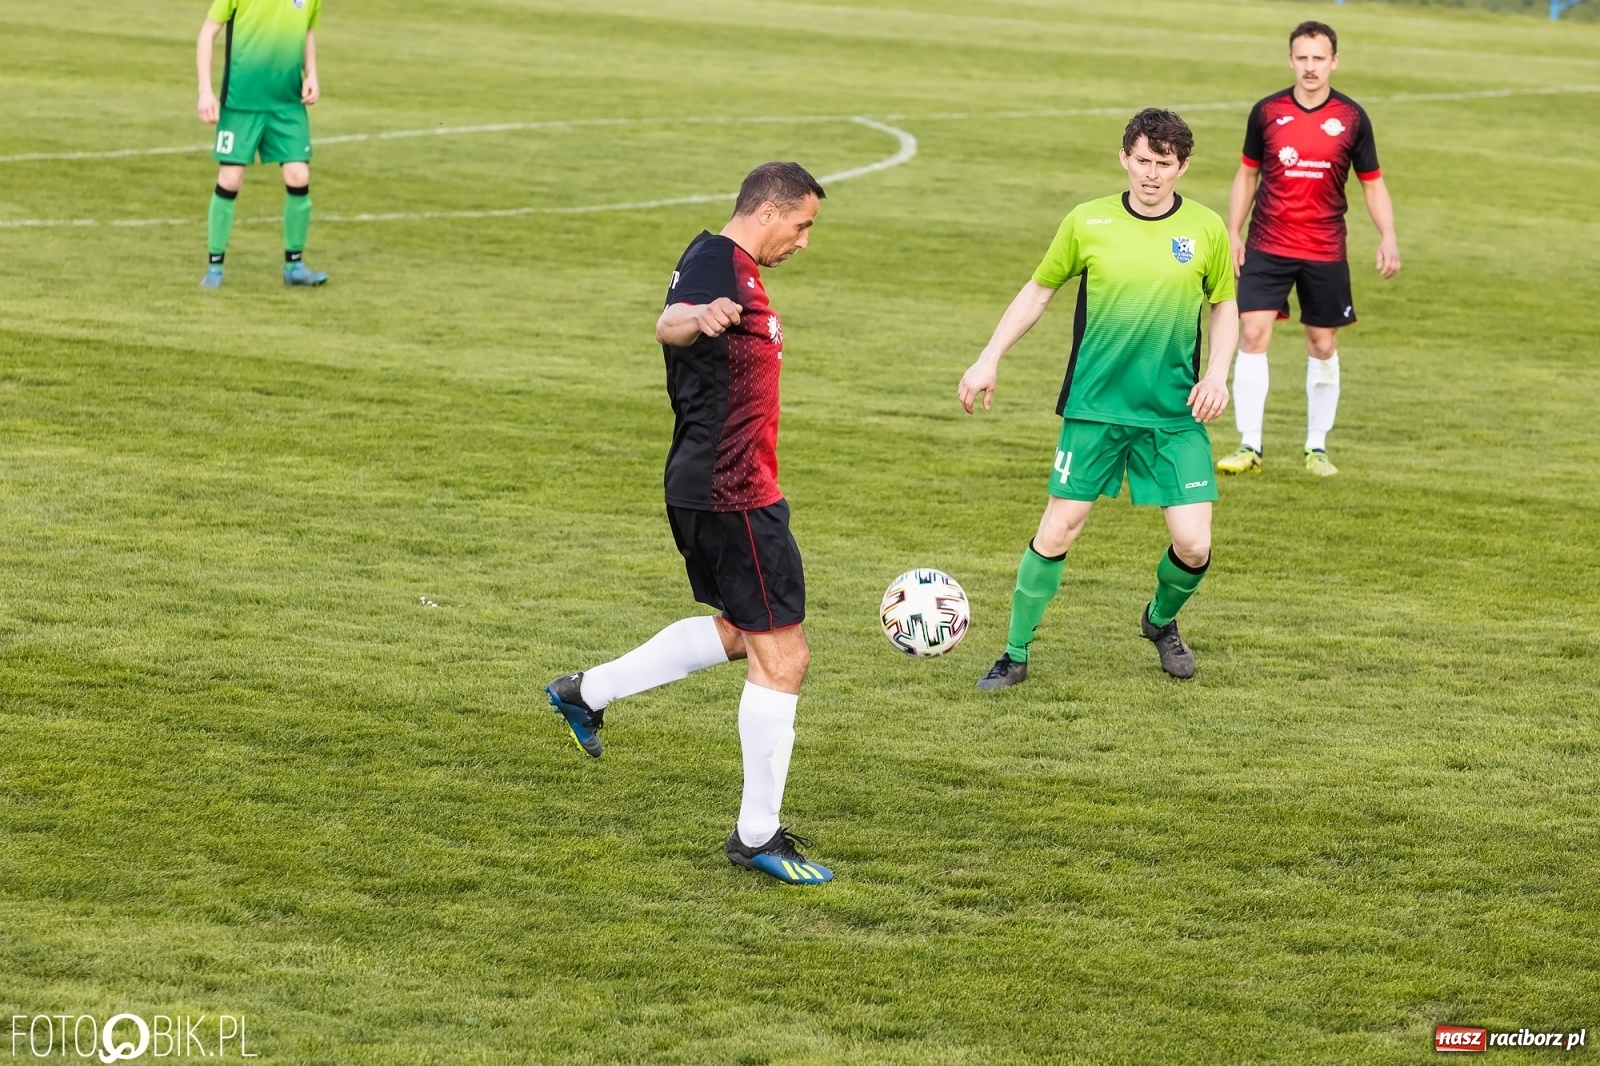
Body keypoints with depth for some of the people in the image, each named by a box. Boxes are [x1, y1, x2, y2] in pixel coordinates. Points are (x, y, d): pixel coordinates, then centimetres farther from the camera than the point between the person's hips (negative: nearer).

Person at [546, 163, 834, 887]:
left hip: (705, 483, 11)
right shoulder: (719, 262, -17)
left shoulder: (731, 268, 15)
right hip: (733, 493, -11)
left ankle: (587, 692, 31)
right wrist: (700, 317, -62)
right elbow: (668, 327, -39)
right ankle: (757, 836, 1)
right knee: (782, 658, -5)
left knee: (740, 630, 26)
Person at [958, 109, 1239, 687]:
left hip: (1175, 413, 1)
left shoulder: (1206, 230, -2)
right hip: (1094, 406, -1)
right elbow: (1039, 289, 9)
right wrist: (988, 359, 4)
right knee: (1058, 531, -3)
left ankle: (1161, 623, 27)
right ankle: (1015, 655, 13)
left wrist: (1217, 374, -3)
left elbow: (1225, 305, 12)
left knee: (1194, 544, -6)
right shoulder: (1088, 222, -4)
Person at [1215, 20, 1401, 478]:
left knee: (1323, 346, 8)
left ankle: (1317, 448, 21)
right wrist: (1233, 233, 4)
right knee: (1253, 335, -11)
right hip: (1267, 247, 0)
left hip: (1325, 252, 0)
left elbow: (1372, 183, 5)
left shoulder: (1352, 118, -2)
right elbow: (1247, 174, 11)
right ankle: (1249, 447, -6)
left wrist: (1388, 237, -8)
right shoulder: (1267, 112, -1)